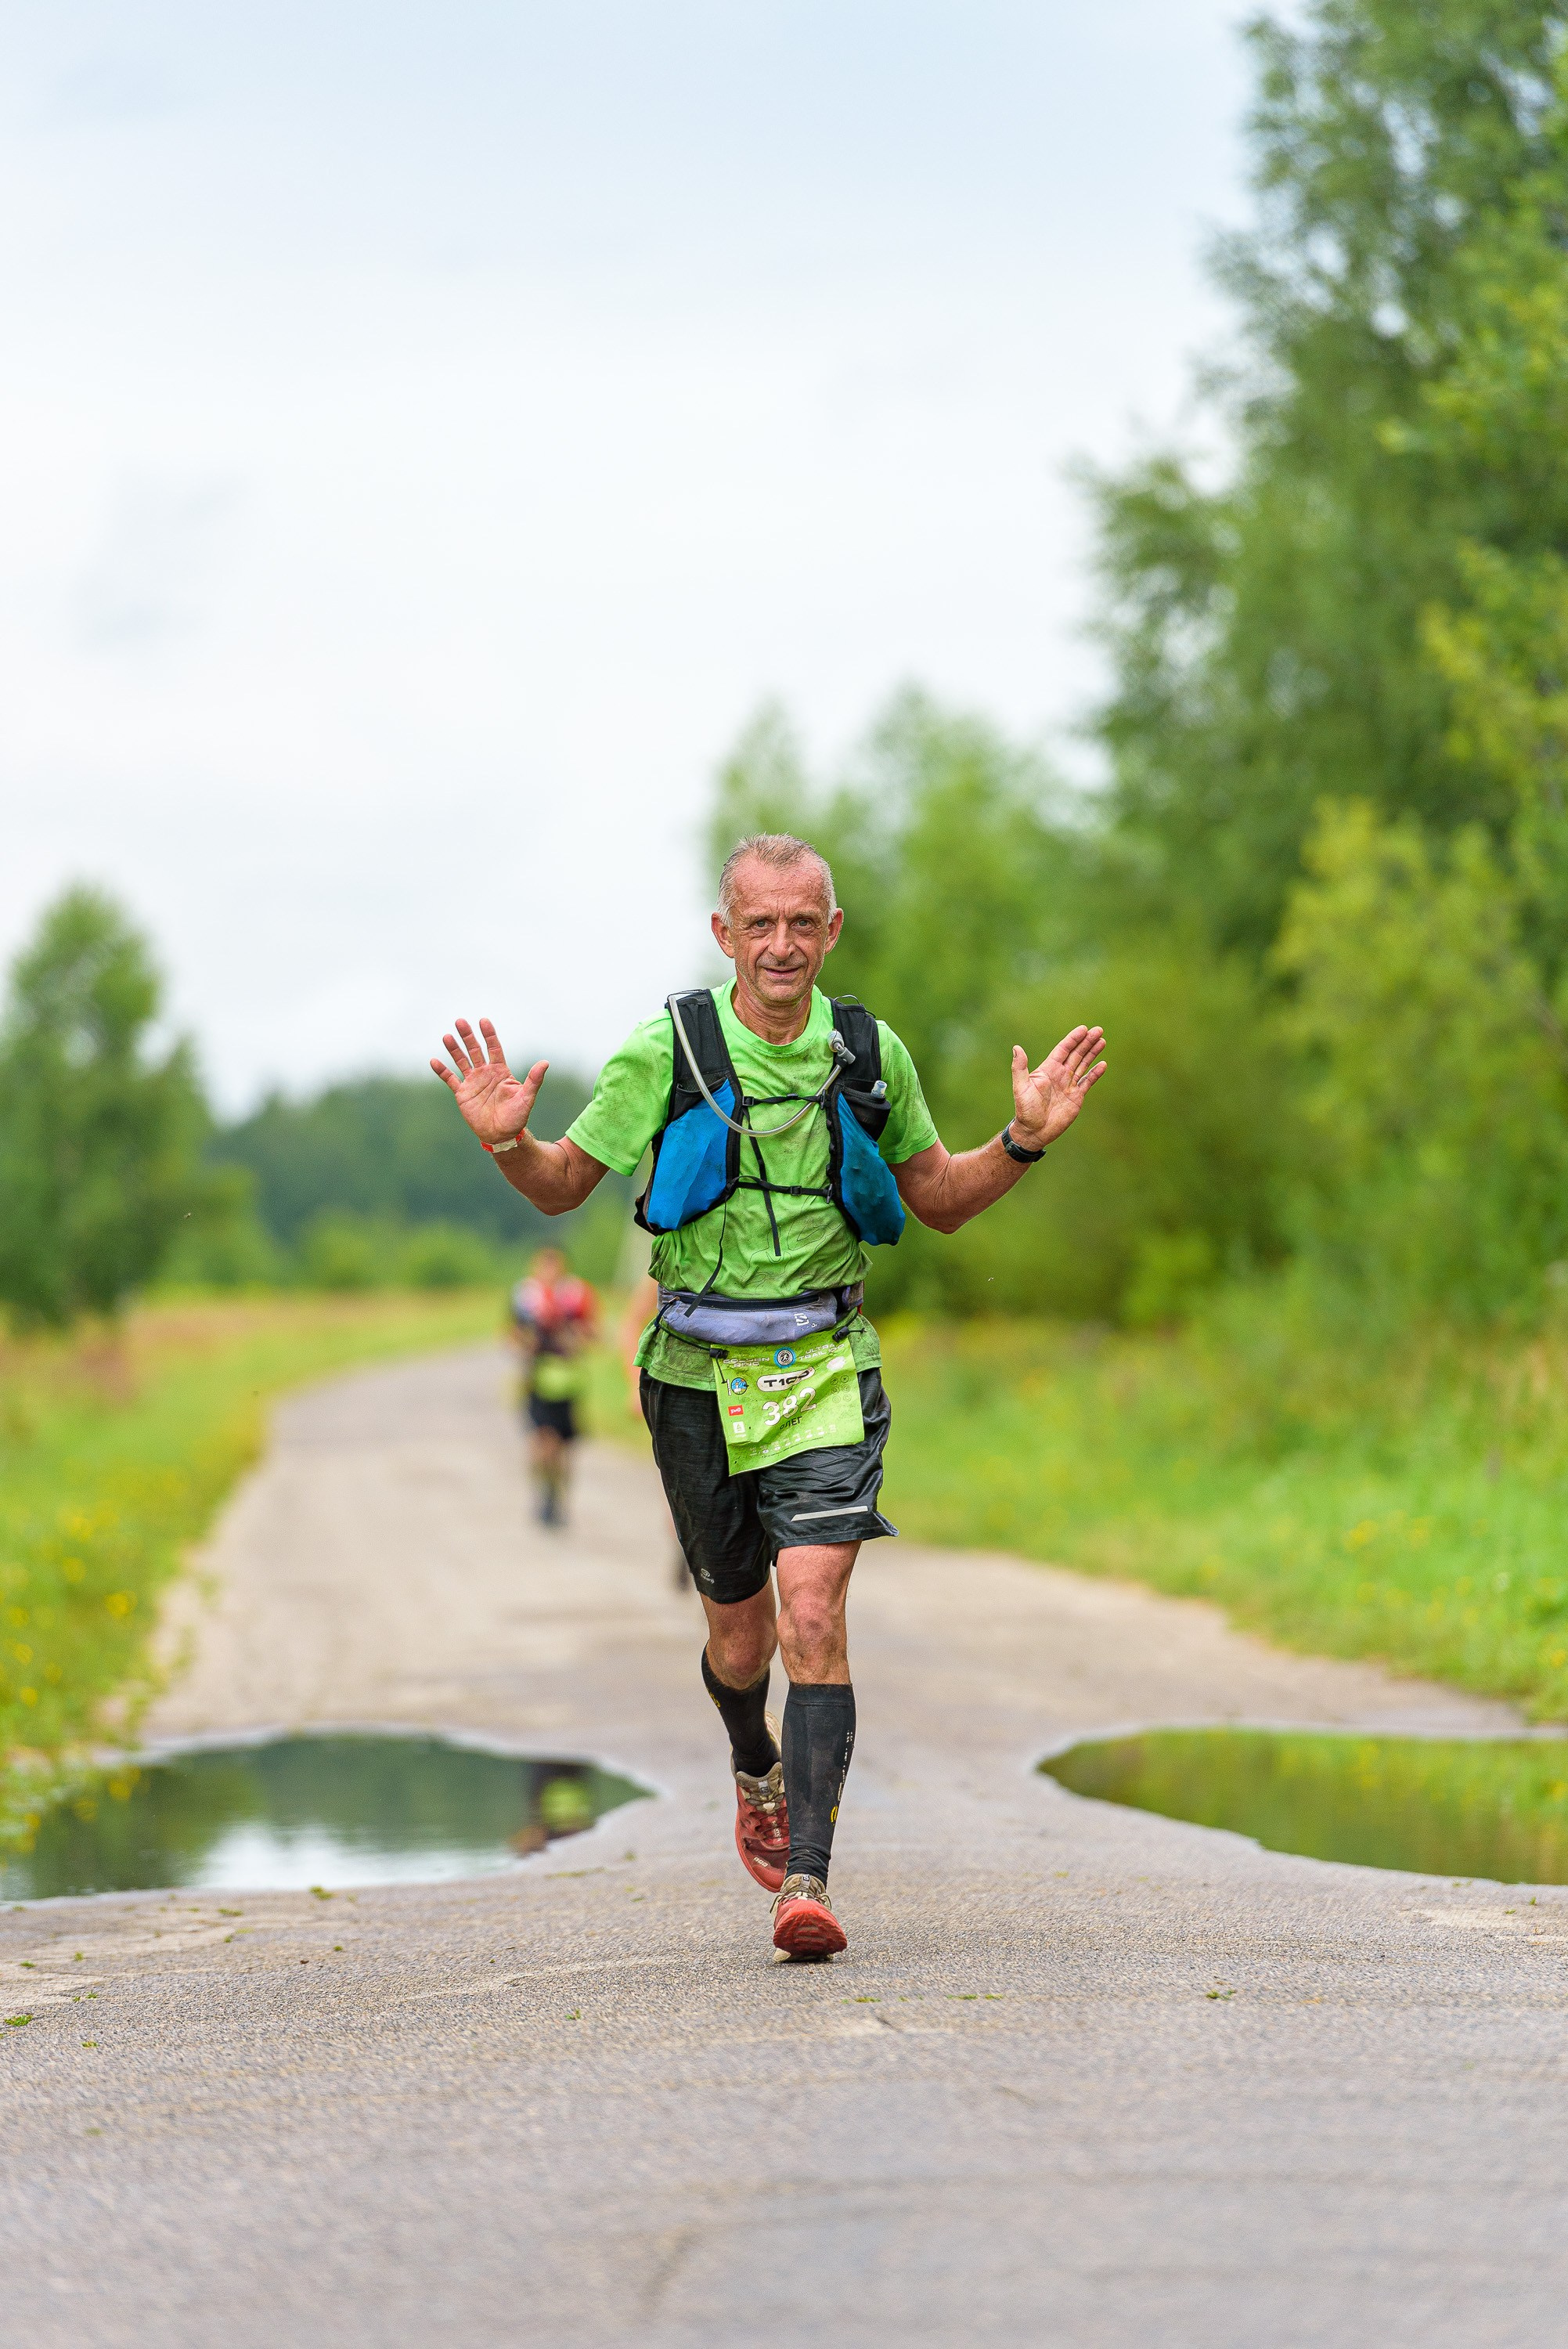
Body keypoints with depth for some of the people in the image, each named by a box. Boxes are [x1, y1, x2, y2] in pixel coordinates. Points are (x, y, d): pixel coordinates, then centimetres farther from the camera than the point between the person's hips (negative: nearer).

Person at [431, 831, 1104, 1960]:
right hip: (698, 1368, 0)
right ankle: (759, 1769, 46)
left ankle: (806, 1881, -18)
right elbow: (565, 1184, 3)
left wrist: (1024, 1141, -3)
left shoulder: (869, 1052, 0)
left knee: (814, 1612, -16)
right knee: (740, 1629, 12)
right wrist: (509, 1141, -18)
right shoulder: (667, 1049, -6)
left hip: (825, 1367, 0)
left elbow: (939, 1200, 14)